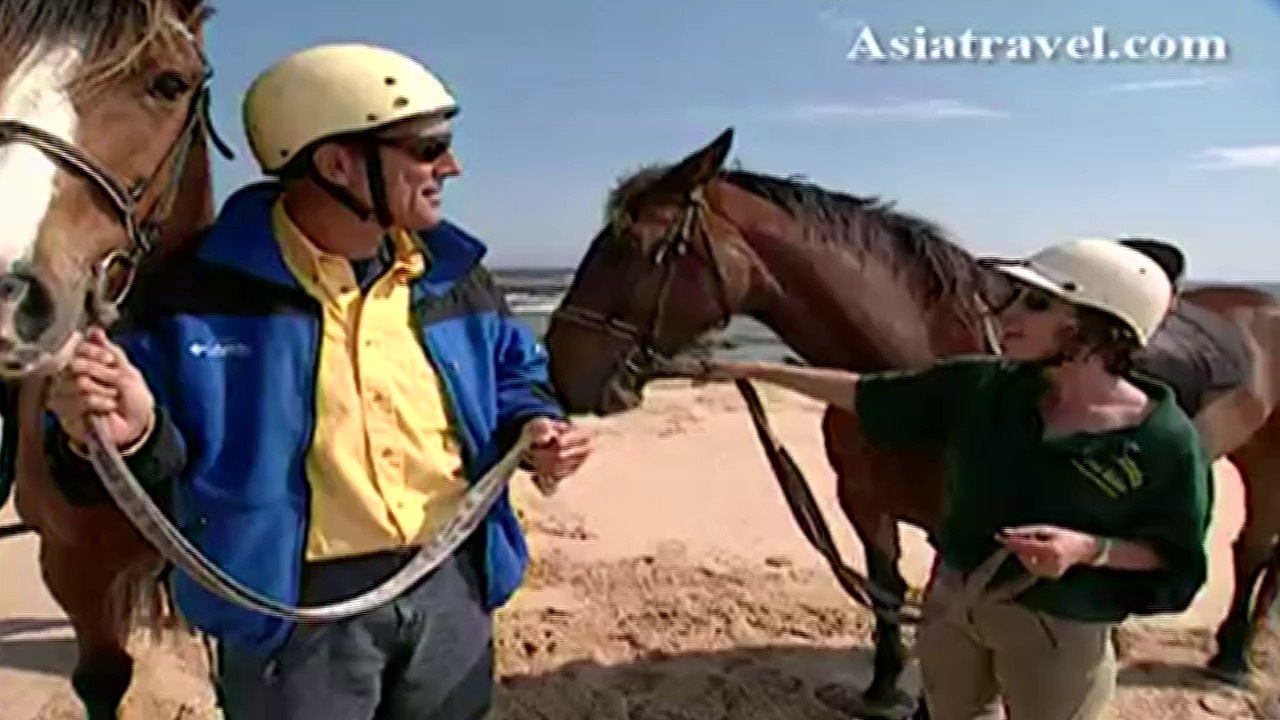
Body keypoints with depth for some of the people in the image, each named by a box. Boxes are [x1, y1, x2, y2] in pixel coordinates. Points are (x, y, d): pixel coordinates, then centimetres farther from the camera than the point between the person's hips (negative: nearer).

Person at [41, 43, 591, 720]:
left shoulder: (455, 277, 0)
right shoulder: (199, 289, -13)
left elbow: (512, 376, 15)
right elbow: (149, 455, -7)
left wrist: (533, 429, -7)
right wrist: (128, 433, -30)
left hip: (452, 583, 4)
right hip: (298, 604, -4)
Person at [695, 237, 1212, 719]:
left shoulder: (1166, 438, -21)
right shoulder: (982, 387, -11)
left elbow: (1176, 557, -12)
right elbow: (864, 395, -4)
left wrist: (1088, 549, -31)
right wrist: (757, 370, -5)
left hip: (1058, 629, -4)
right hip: (954, 596, 4)